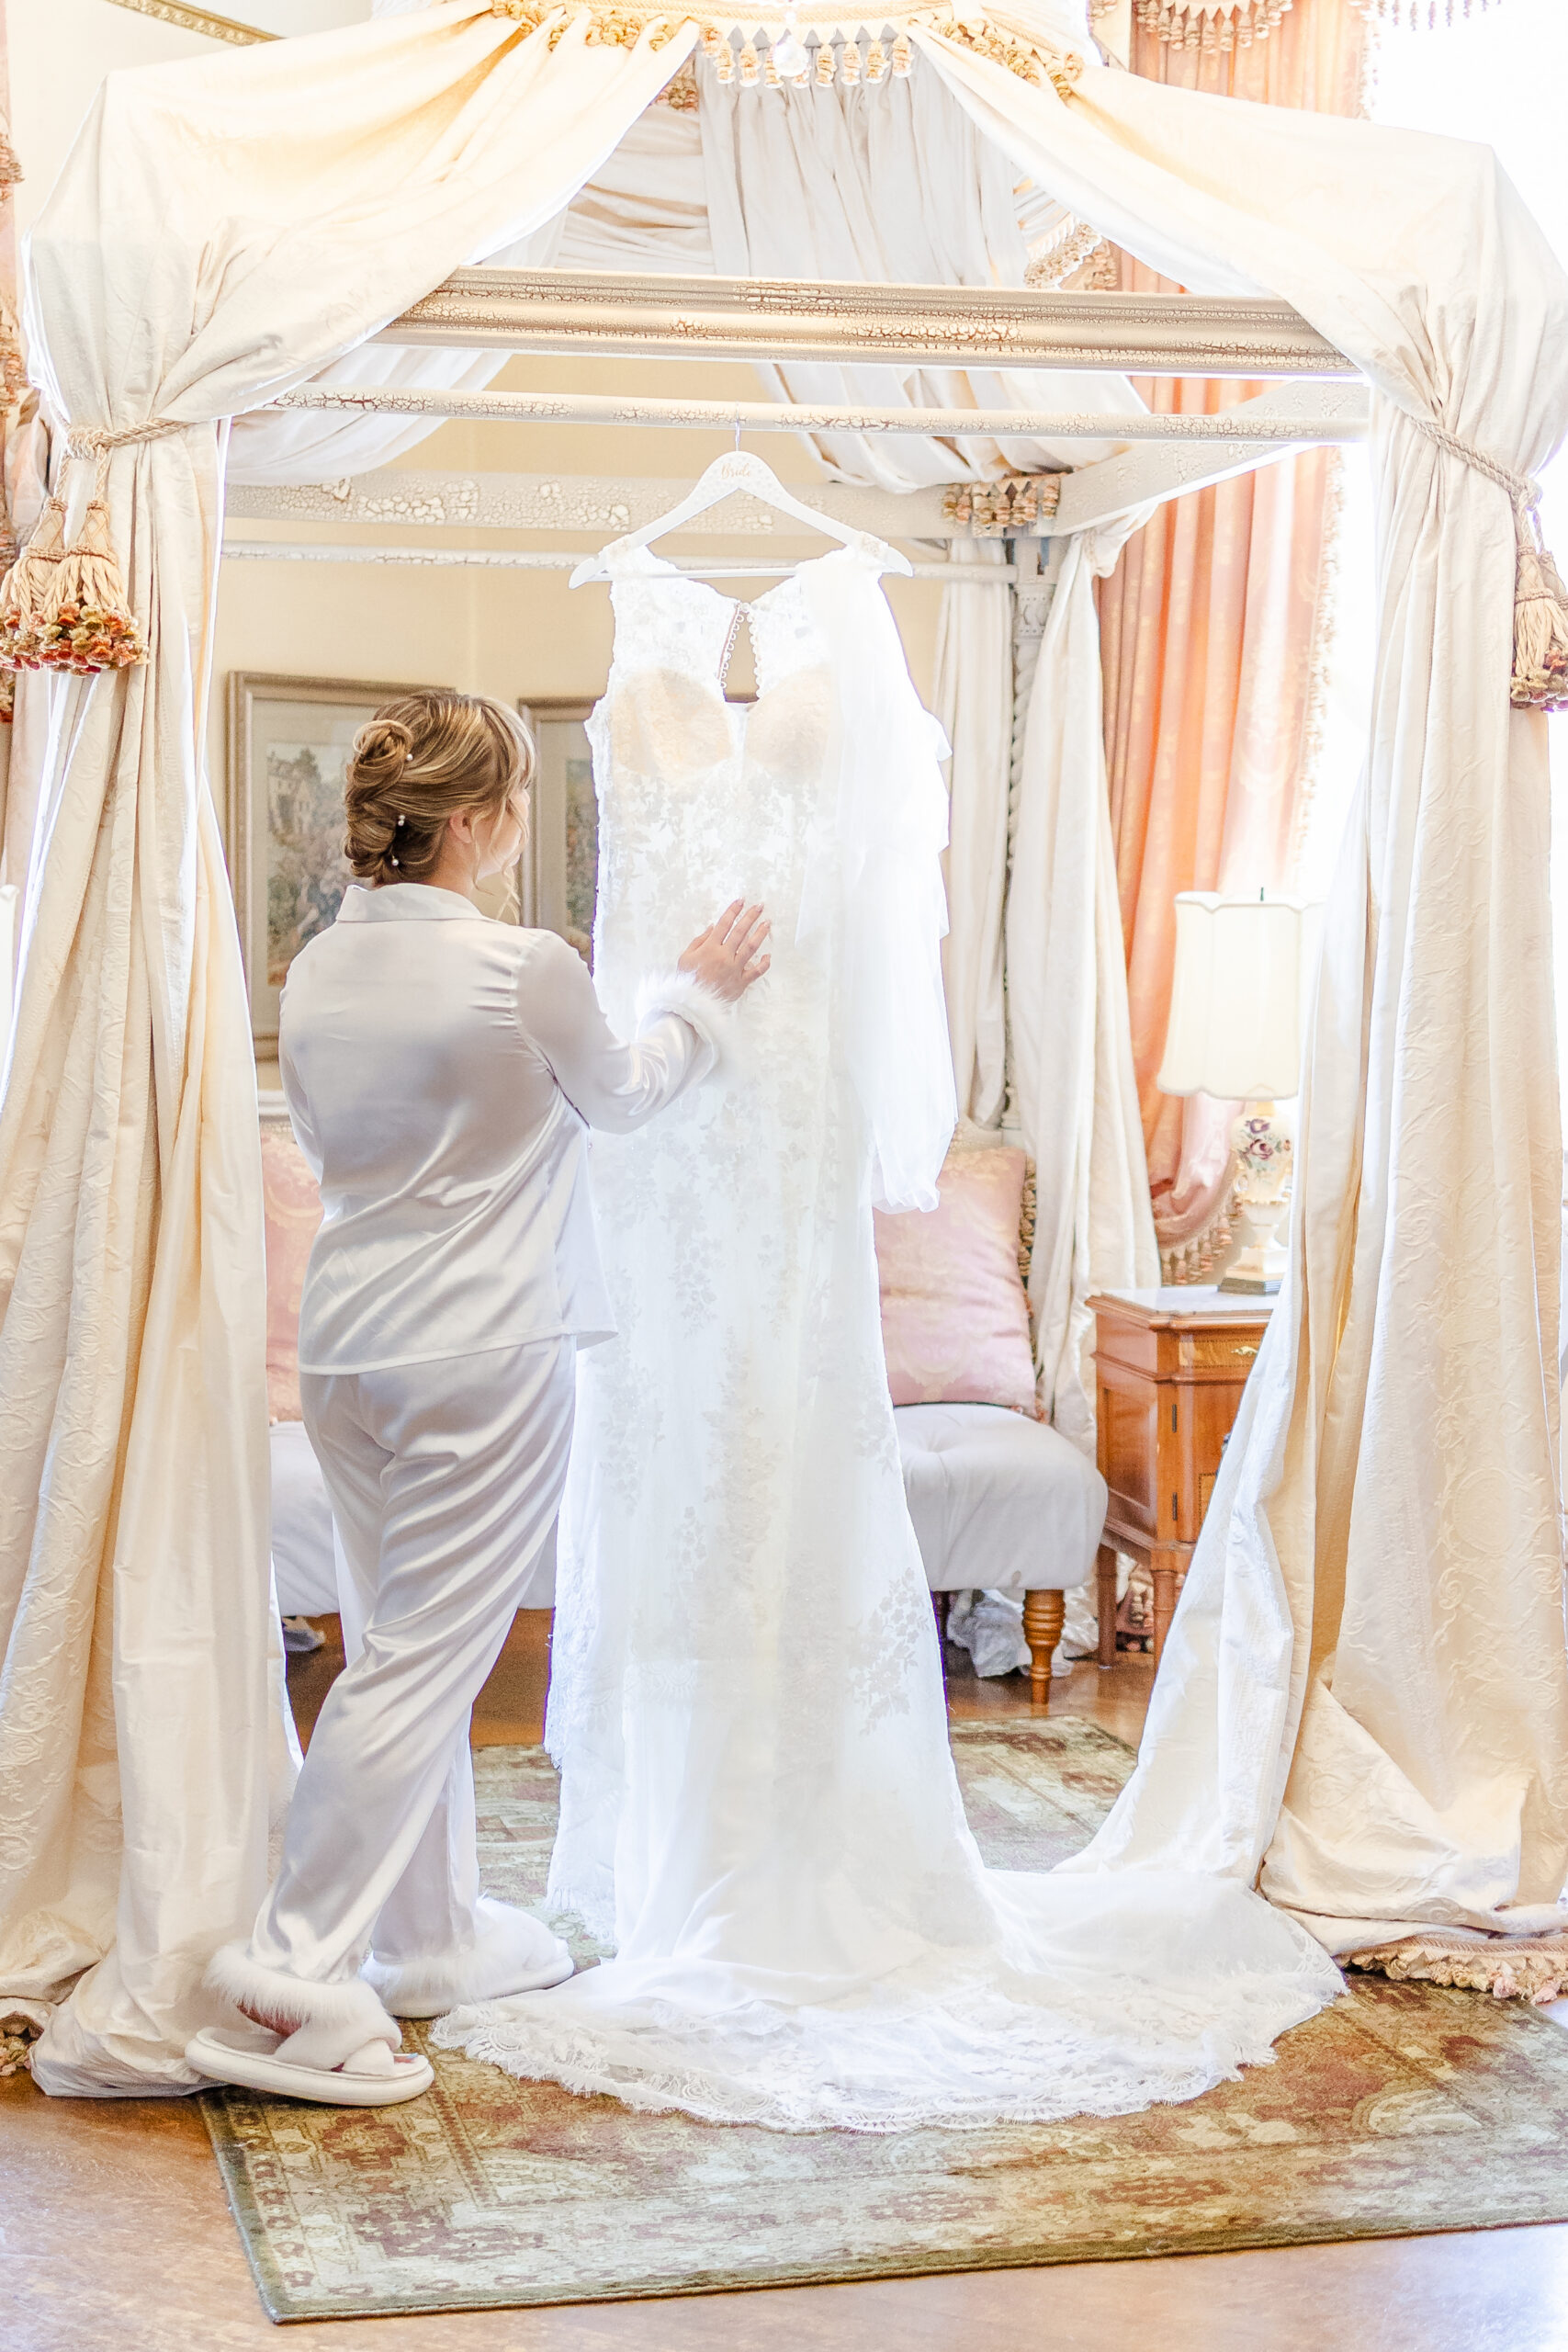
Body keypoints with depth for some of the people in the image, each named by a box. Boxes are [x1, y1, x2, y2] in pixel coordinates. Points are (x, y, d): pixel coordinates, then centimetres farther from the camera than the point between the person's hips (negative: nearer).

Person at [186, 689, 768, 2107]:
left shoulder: (318, 972, 4)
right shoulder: (526, 967, -16)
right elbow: (620, 1097, 3)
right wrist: (700, 993, 20)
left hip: (350, 1337, 8)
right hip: (485, 1348, -8)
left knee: (404, 1650, 16)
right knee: (421, 1659, -3)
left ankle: (437, 1938, 29)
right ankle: (298, 1969, -4)